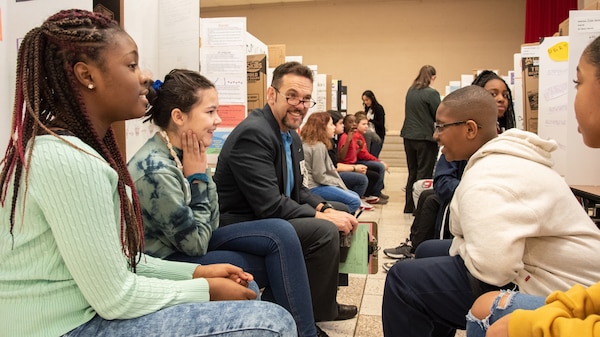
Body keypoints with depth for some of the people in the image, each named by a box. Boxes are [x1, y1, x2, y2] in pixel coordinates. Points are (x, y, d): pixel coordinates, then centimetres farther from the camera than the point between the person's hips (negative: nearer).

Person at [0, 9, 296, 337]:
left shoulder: (74, 144, 8)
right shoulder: (69, 160, -24)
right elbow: (114, 297, -21)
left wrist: (196, 273, 4)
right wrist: (206, 289, -9)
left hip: (81, 311, 10)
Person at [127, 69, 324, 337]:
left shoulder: (183, 153, -1)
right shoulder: (155, 171, -26)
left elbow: (210, 226, 3)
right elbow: (196, 243, -19)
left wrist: (201, 173, -9)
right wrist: (197, 177, -17)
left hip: (188, 244, 8)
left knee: (281, 232, -6)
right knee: (278, 265, -11)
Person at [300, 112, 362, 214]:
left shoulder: (308, 143, 15)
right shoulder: (319, 146, -16)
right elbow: (319, 176, -19)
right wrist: (337, 184, -7)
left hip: (316, 184, 11)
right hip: (314, 187, -11)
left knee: (355, 196, 12)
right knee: (354, 201, -15)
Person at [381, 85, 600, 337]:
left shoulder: (489, 177, -24)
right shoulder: (497, 159, 10)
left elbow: (492, 266, -35)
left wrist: (462, 249, -15)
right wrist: (465, 247, -7)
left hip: (548, 296, -11)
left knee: (403, 280, -13)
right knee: (428, 251, 21)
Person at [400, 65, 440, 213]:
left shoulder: (410, 91, 7)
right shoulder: (431, 93, -13)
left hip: (409, 136, 7)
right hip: (425, 137, -7)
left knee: (412, 172, 15)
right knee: (424, 173, 1)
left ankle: (409, 206, 21)